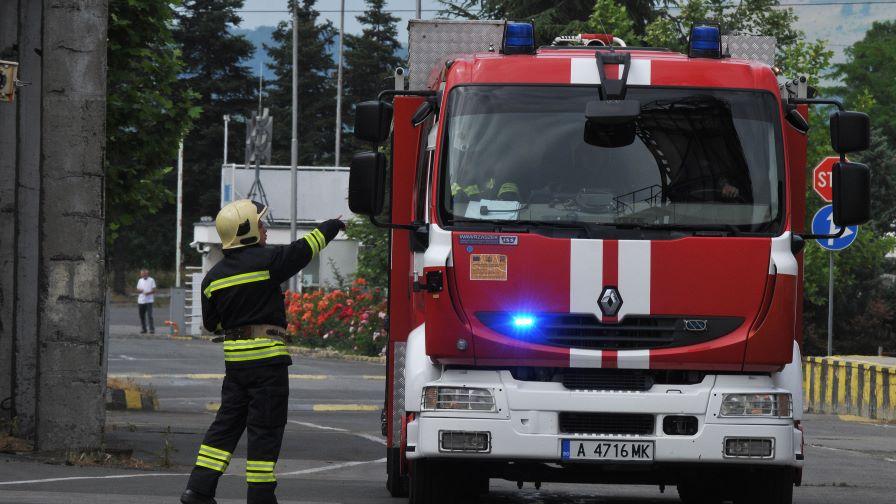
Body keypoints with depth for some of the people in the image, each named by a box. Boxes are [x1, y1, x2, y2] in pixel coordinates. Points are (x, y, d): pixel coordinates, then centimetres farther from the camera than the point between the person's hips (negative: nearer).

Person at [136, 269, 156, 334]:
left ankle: (152, 329, -11)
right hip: (141, 301, 5)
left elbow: (154, 290, -2)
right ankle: (143, 329, 14)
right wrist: (139, 291, -9)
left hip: (149, 301, -5)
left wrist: (148, 293, -21)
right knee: (142, 316, 5)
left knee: (149, 315, -11)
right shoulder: (140, 281, 14)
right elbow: (137, 290, 15)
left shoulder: (151, 280, 1)